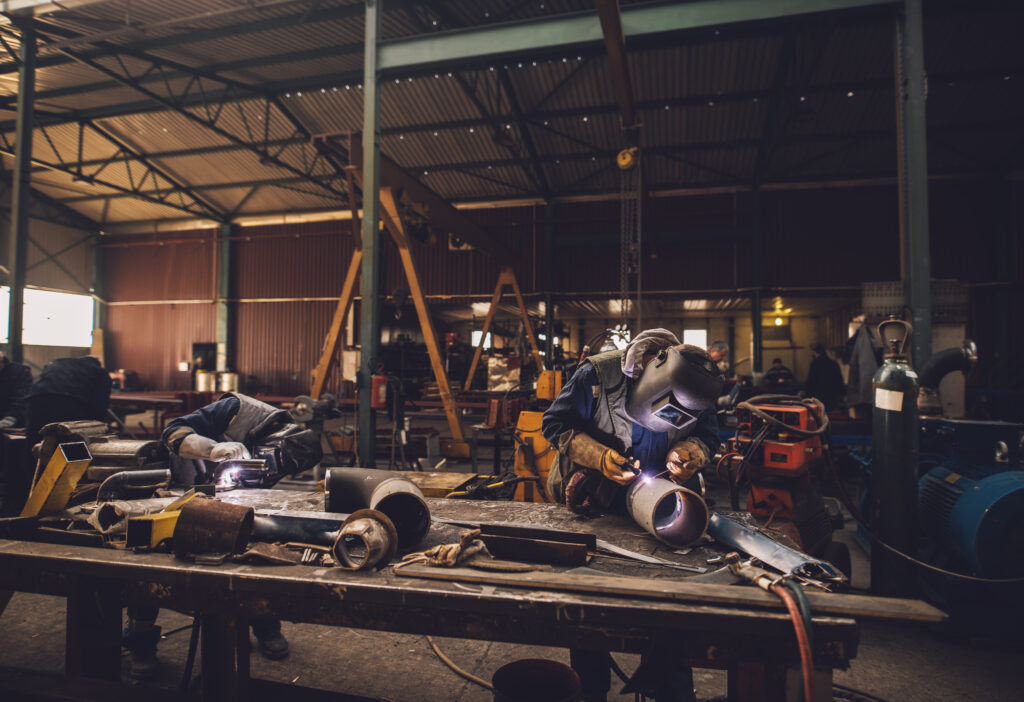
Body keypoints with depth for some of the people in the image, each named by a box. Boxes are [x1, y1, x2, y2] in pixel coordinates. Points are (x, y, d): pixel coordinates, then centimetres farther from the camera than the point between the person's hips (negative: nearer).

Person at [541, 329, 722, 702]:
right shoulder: (597, 375, -23)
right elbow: (555, 423, -15)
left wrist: (687, 453, -20)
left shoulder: (697, 393, -12)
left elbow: (706, 437, 3)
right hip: (591, 506, -2)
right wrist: (601, 457, -26)